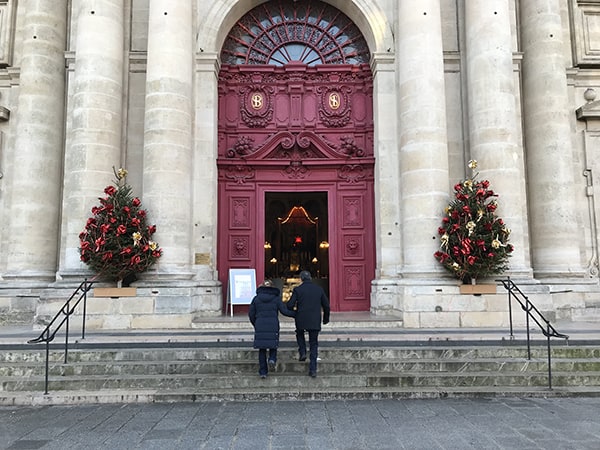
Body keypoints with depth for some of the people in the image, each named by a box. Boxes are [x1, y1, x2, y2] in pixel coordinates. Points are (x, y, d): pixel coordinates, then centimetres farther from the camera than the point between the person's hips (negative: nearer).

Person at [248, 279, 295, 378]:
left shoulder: (256, 298, 6)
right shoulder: (276, 298, 2)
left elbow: (251, 314, 7)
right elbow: (284, 311, -5)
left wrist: (255, 325, 23)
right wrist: (296, 314, 8)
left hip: (260, 326, 1)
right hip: (273, 326, -1)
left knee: (262, 349, 8)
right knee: (273, 344, 19)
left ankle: (263, 371, 5)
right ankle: (272, 359, -9)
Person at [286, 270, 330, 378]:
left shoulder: (297, 289, -5)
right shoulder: (319, 289, 3)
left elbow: (290, 305, -9)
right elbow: (326, 305, 8)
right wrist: (326, 318, 23)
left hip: (301, 321, -1)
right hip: (315, 322, 1)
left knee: (300, 334, 31)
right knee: (314, 344, 11)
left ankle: (302, 352, 13)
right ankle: (313, 369, 7)